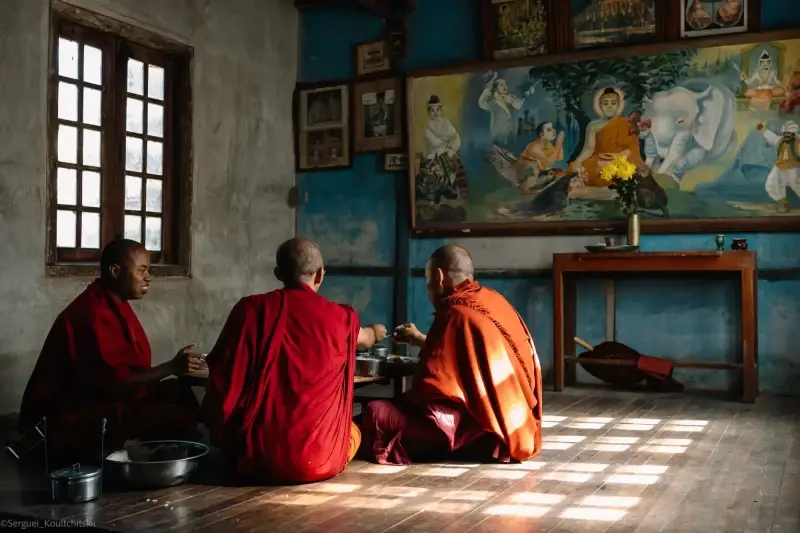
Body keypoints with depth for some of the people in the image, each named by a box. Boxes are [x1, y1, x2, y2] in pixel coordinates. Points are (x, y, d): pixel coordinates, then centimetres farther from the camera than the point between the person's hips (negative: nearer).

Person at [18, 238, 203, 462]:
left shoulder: (113, 304, 9)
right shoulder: (92, 314, -22)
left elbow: (128, 369, 7)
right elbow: (113, 383, -26)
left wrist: (176, 367, -2)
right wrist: (171, 368, -22)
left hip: (102, 400, 11)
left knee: (179, 393, 4)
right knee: (178, 420, -22)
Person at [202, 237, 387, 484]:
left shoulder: (250, 308, -3)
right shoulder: (340, 318, 0)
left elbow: (221, 379, -3)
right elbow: (363, 339, 24)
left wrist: (220, 437, 13)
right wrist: (375, 332, 49)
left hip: (253, 457, 2)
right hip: (317, 460, -2)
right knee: (353, 430, 30)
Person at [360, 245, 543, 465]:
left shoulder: (457, 313, -17)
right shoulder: (494, 301, 10)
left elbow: (434, 385, -16)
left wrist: (402, 401, 2)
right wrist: (420, 340, 37)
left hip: (481, 427, -10)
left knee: (377, 412, -15)